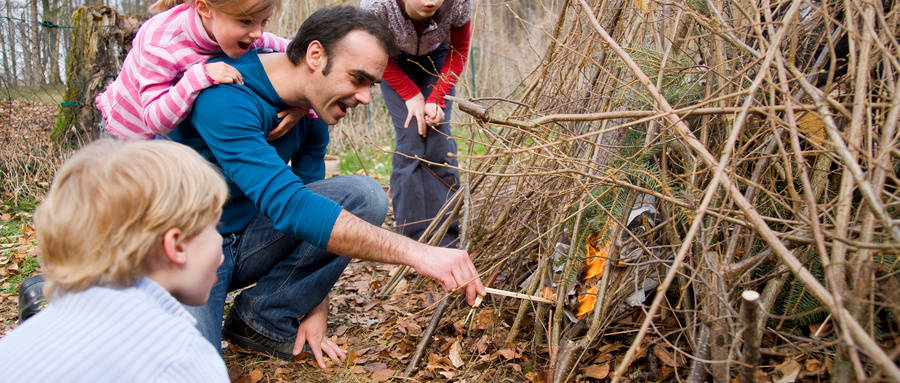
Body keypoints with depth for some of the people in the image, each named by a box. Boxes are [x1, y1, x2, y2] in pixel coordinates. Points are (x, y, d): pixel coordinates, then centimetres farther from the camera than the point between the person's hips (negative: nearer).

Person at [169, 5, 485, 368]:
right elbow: (287, 205, -38)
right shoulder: (225, 96, -27)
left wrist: (315, 308, 2)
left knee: (364, 195, -14)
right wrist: (416, 252, -43)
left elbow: (313, 201, 8)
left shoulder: (312, 115, -1)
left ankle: (262, 317, -5)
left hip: (248, 240, 7)